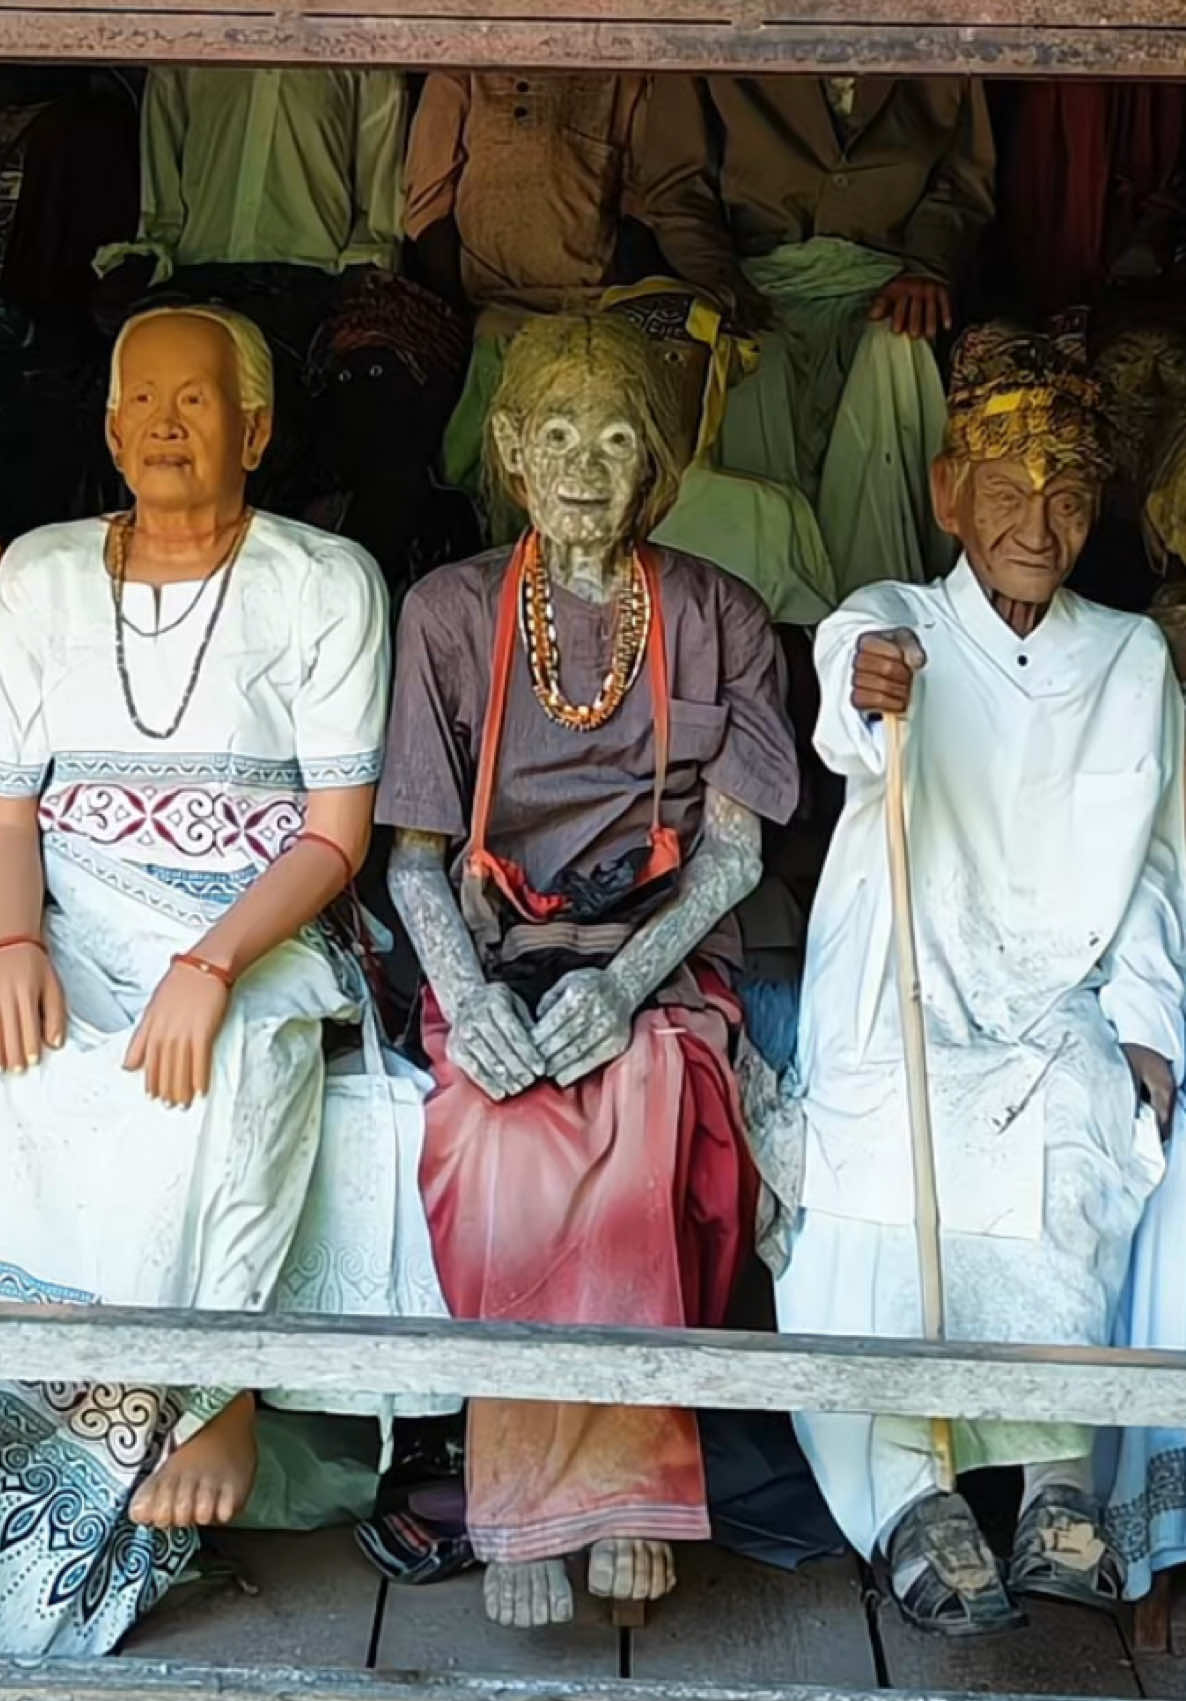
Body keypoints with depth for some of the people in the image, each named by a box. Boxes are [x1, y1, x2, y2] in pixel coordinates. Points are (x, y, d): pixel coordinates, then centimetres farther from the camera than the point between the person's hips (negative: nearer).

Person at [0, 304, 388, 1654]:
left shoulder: (325, 582, 4)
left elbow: (336, 834, -3)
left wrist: (210, 967, -19)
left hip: (255, 932, -3)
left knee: (216, 1076, -35)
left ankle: (203, 1396, -14)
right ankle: (209, 1402, -17)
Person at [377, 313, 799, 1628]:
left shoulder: (716, 619, 10)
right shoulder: (448, 612, 10)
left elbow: (733, 850, 4)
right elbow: (415, 848, 7)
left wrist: (623, 978, -15)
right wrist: (468, 991, -13)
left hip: (659, 963, 0)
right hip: (493, 960, 0)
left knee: (637, 1111, -34)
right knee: (499, 1136, -33)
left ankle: (607, 1485, -23)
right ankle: (535, 1503, -21)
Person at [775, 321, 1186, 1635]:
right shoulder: (894, 624, 5)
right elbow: (848, 727, -22)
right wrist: (867, 694, -47)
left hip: (1061, 1016, 2)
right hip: (899, 1007, -2)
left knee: (1073, 1152, -30)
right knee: (883, 1164, -31)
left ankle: (1059, 1476, -22)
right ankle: (902, 1493, -24)